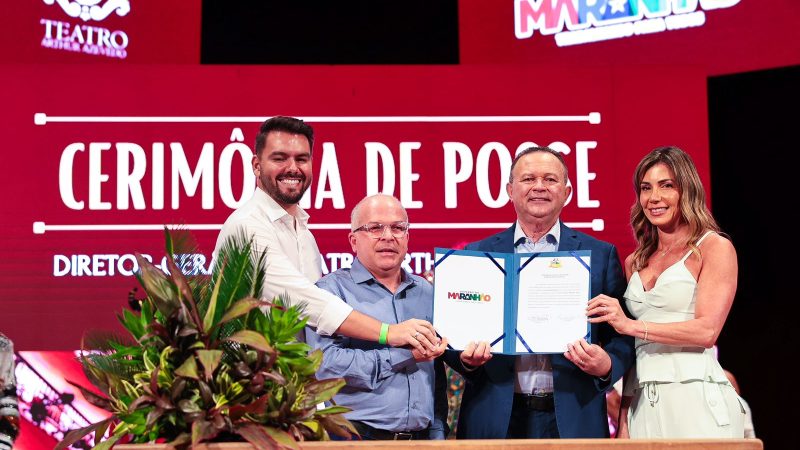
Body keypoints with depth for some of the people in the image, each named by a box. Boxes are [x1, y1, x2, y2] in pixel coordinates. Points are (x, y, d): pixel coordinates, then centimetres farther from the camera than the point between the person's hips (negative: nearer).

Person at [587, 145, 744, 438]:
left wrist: (631, 325, -13)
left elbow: (707, 330, -11)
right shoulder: (634, 262, 15)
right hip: (644, 403, 5)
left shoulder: (715, 248, -1)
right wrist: (624, 418, 9)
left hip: (695, 400, -5)